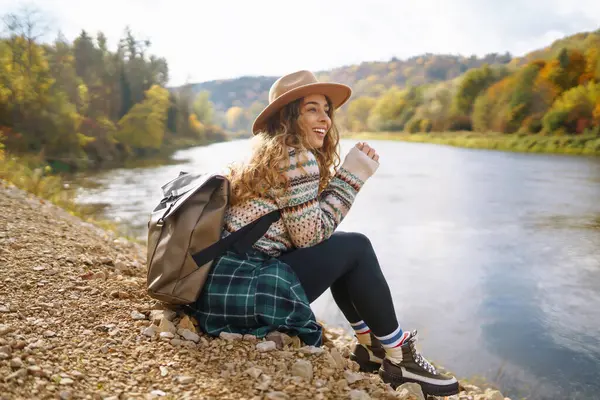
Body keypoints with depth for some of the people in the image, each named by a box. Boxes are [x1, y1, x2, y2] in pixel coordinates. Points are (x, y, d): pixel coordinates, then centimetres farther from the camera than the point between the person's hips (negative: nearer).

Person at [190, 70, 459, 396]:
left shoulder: (272, 152, 17)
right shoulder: (297, 157, -12)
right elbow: (310, 235, -13)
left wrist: (350, 173, 9)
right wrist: (351, 176, -7)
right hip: (244, 288, -9)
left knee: (339, 248, 16)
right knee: (356, 248, -5)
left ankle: (370, 345, 18)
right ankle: (398, 358, 6)